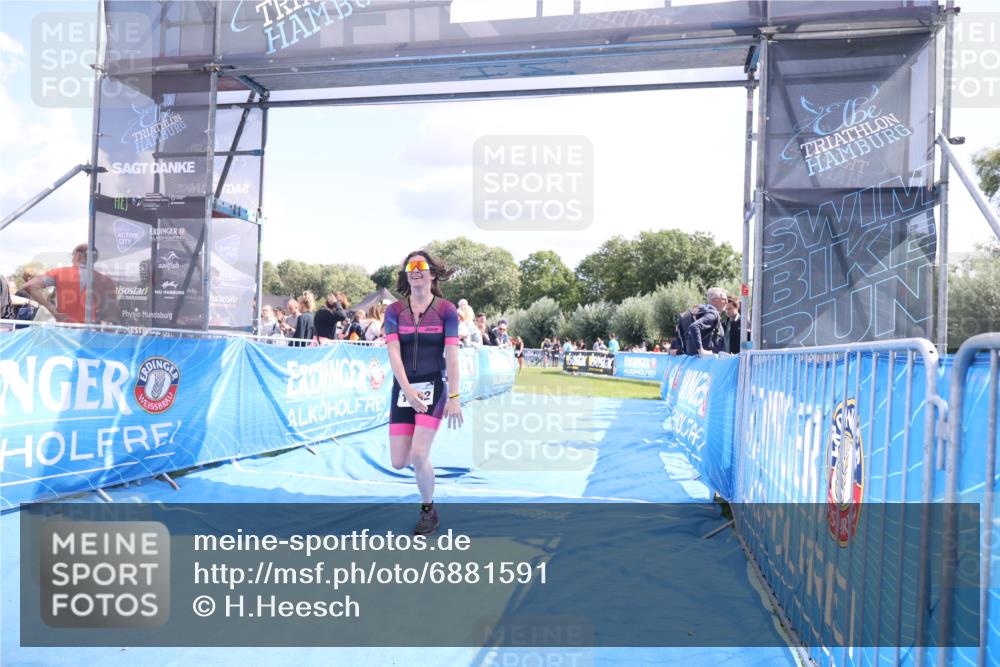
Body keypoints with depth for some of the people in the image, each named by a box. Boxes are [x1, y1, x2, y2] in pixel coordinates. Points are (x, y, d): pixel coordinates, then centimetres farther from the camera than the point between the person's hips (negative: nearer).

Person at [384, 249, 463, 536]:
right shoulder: (394, 311, 4)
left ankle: (429, 512, 11)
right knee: (398, 463, 0)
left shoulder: (446, 310, -2)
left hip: (433, 386, -3)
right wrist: (407, 389, -17)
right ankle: (423, 460, 38)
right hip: (403, 389, 3)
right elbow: (393, 353, -5)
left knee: (418, 455, -15)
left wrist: (454, 397, -10)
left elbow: (451, 356, -6)